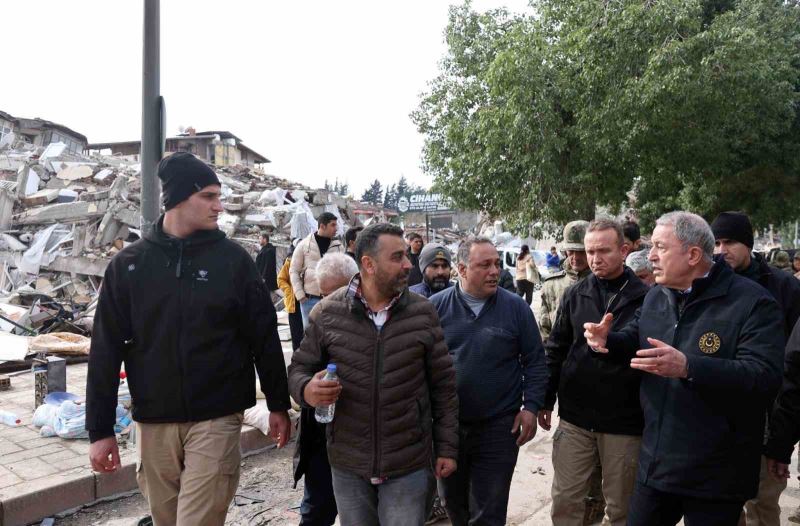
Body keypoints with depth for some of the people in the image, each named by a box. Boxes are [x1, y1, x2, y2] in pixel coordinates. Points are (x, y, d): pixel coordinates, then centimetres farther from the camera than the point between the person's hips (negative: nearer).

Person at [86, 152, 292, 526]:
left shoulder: (233, 259, -2)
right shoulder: (129, 264, 1)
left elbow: (264, 336, 1)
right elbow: (106, 349, 2)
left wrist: (278, 405, 4)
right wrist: (100, 429, 1)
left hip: (216, 420, -2)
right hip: (153, 423, 2)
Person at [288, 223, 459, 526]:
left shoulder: (423, 313, -5)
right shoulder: (327, 313, -6)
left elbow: (443, 384, 1)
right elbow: (299, 369, 4)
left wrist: (446, 448, 1)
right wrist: (307, 390, -20)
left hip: (409, 467, -1)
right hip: (348, 466, 1)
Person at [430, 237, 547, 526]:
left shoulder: (516, 307, -5)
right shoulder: (436, 306, -4)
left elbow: (534, 360, 1)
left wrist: (531, 406, -5)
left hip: (500, 426, -1)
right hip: (446, 424, 2)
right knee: (453, 502, 21)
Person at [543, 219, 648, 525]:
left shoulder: (645, 298, -6)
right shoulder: (575, 295, 3)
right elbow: (556, 350, 8)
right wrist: (546, 400, 8)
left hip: (625, 422, -2)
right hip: (574, 418, 2)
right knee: (565, 501, 11)